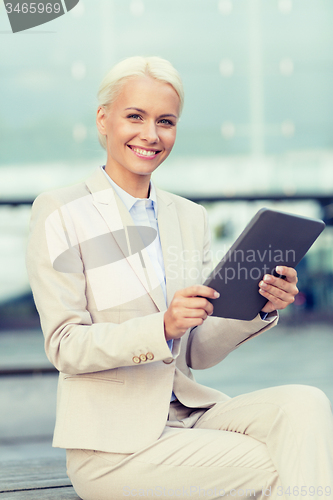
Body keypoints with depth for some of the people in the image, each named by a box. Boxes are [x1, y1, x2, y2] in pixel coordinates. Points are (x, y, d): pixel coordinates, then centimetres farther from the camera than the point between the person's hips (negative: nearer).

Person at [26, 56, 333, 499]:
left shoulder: (190, 217, 11)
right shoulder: (60, 213, -5)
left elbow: (198, 353, 10)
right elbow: (65, 346, -11)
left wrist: (258, 309, -9)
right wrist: (163, 327, -26)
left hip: (187, 411, 5)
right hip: (112, 442, -5)